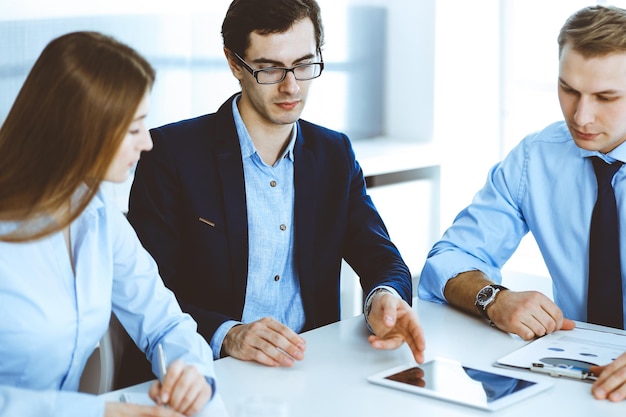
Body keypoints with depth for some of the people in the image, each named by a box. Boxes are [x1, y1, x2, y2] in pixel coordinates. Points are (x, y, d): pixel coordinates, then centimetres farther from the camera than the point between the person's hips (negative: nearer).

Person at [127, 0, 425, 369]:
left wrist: (385, 296, -17)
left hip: (313, 366, 4)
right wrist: (227, 335, -27)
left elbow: (379, 255, 7)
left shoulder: (335, 155, 11)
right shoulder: (171, 152, -5)